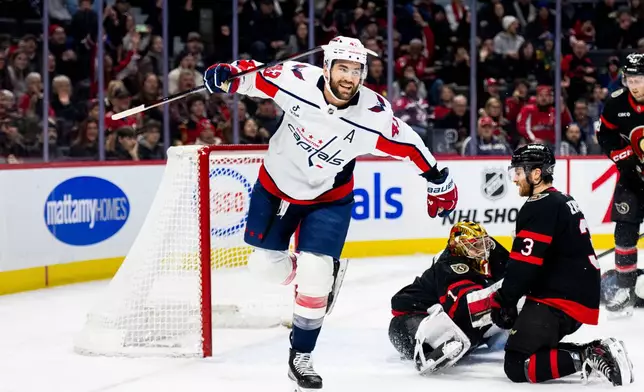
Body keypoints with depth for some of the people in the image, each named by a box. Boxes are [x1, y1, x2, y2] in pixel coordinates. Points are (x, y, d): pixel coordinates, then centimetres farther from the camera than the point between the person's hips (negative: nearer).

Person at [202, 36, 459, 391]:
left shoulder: (374, 116, -26)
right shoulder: (295, 79, -26)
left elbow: (408, 144, -12)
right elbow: (256, 76, -10)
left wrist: (439, 182, -2)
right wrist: (228, 74, -28)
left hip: (329, 198, -2)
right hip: (277, 184, 2)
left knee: (314, 278, -12)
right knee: (265, 265, 7)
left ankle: (301, 359, 5)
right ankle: (317, 273, 38)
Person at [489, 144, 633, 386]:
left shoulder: (539, 208, -15)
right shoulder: (563, 202, 17)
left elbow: (524, 264, -20)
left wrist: (502, 301, -9)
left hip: (560, 301, -10)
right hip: (580, 294, 10)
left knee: (518, 366, -11)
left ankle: (587, 357, -19)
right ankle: (596, 352, 5)